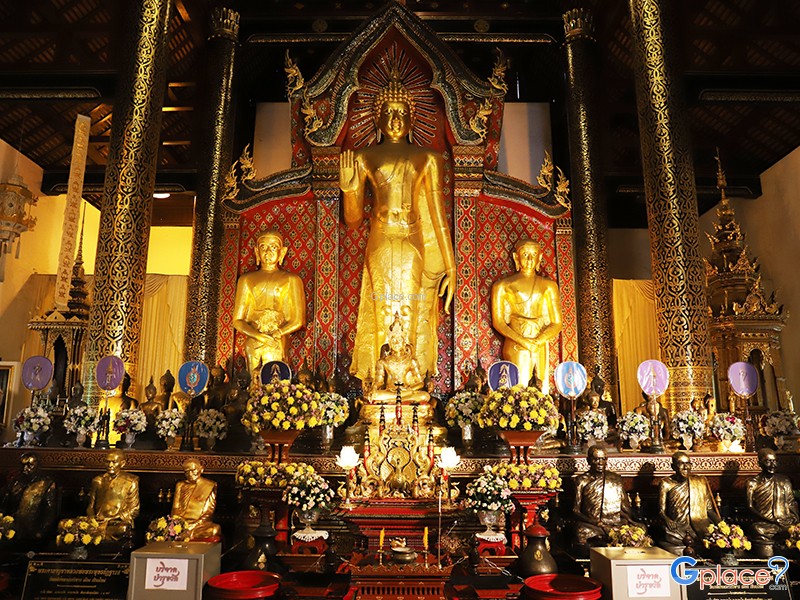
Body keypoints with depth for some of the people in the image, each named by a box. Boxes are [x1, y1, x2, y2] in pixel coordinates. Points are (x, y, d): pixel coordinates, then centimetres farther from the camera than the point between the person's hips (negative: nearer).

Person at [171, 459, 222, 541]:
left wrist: (192, 527, -15)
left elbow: (208, 512, -1)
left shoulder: (210, 485, 6)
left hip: (200, 524, -3)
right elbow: (175, 508, 12)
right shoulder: (180, 485, 19)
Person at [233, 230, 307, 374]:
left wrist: (275, 335, -13)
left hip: (277, 345, -2)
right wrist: (258, 335, -11)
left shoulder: (291, 280, 5)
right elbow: (237, 320, 6)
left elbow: (298, 321, 1)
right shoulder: (246, 279, 11)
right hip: (252, 344, 2)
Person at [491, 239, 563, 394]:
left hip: (541, 348, 3)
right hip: (515, 348, -2)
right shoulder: (503, 286, 4)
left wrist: (538, 341, -12)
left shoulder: (548, 286, 10)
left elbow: (557, 323, 6)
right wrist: (522, 341, -15)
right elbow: (498, 322, -2)